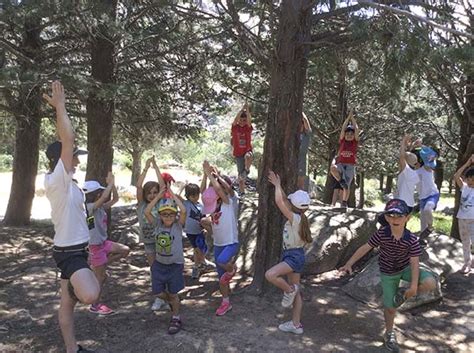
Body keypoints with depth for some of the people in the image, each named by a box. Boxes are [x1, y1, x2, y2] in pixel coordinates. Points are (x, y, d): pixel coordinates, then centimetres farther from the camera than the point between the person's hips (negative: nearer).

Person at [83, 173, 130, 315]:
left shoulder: (101, 207, 5)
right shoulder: (90, 207, -21)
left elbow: (115, 199, 8)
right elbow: (105, 197, -36)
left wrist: (112, 184, -3)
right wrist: (111, 183, -23)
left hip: (104, 242, 8)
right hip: (95, 246, -8)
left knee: (125, 250, 9)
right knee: (101, 277, 2)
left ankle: (99, 267, 14)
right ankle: (95, 306, 18)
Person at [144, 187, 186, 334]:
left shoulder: (178, 224, -11)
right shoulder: (158, 224, -4)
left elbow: (183, 211, -29)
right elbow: (146, 212, -17)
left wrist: (173, 195, -19)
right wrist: (159, 196, -16)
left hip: (175, 264, -3)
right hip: (159, 263, 3)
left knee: (173, 294, 6)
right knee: (158, 292, 7)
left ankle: (176, 318, 27)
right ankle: (172, 301, 39)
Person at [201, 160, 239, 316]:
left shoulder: (228, 203, -16)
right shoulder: (210, 207, 2)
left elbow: (218, 188, -28)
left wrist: (209, 173, -23)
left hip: (231, 243, -6)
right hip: (218, 244, 7)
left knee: (221, 262, -33)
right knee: (221, 277, 11)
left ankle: (232, 269, 1)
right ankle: (226, 303, 27)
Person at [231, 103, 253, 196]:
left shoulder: (248, 127, -1)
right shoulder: (235, 127, -2)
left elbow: (249, 120, -21)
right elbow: (236, 119, -21)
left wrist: (247, 110, -32)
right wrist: (242, 109, -29)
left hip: (247, 151, -1)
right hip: (238, 154, 1)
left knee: (248, 156, -40)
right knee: (240, 173, 3)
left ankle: (247, 170, -15)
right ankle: (242, 191, 17)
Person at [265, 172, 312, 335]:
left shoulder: (294, 218, -20)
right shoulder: (298, 217, 5)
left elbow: (279, 202, -27)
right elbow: (284, 200, 15)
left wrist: (277, 184, -14)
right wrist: (277, 184, 12)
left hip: (294, 256, -10)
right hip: (293, 255, 10)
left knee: (270, 275, -27)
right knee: (295, 292, 14)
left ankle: (289, 290, -3)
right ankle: (296, 324, 22)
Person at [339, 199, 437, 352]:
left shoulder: (412, 239, -24)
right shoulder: (381, 233, -24)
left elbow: (414, 262, -22)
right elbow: (365, 248, -17)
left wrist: (413, 285, -29)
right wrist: (349, 264, -19)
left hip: (406, 268, 1)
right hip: (388, 273, -1)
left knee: (430, 283, -25)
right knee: (390, 307, 5)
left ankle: (403, 293, 3)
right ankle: (389, 334, 34)